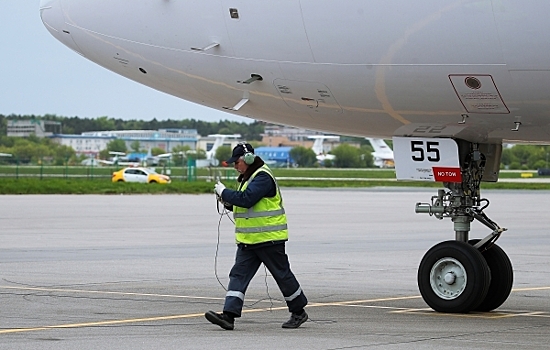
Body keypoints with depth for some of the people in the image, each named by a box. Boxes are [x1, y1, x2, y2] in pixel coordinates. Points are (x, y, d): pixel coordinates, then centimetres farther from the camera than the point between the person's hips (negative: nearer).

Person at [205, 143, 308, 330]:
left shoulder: (263, 177, -17)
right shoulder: (246, 177, 15)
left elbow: (246, 199, -28)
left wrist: (224, 192, -16)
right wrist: (228, 201, 2)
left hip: (269, 238, -9)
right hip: (247, 240, 9)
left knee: (282, 274, 4)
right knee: (238, 274, -2)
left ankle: (298, 312, 19)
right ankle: (229, 315, -9)